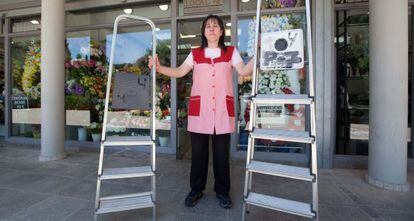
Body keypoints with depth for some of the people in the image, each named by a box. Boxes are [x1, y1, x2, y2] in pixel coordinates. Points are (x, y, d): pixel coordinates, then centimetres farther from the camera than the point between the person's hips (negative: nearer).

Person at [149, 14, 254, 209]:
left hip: (223, 110, -1)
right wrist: (159, 68, -5)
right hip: (199, 110, 1)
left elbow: (244, 71, -2)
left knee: (222, 153, 6)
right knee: (198, 152, 9)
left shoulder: (231, 52, 11)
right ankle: (196, 190, 28)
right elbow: (179, 72, 7)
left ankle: (222, 191, 26)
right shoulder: (195, 54, 14)